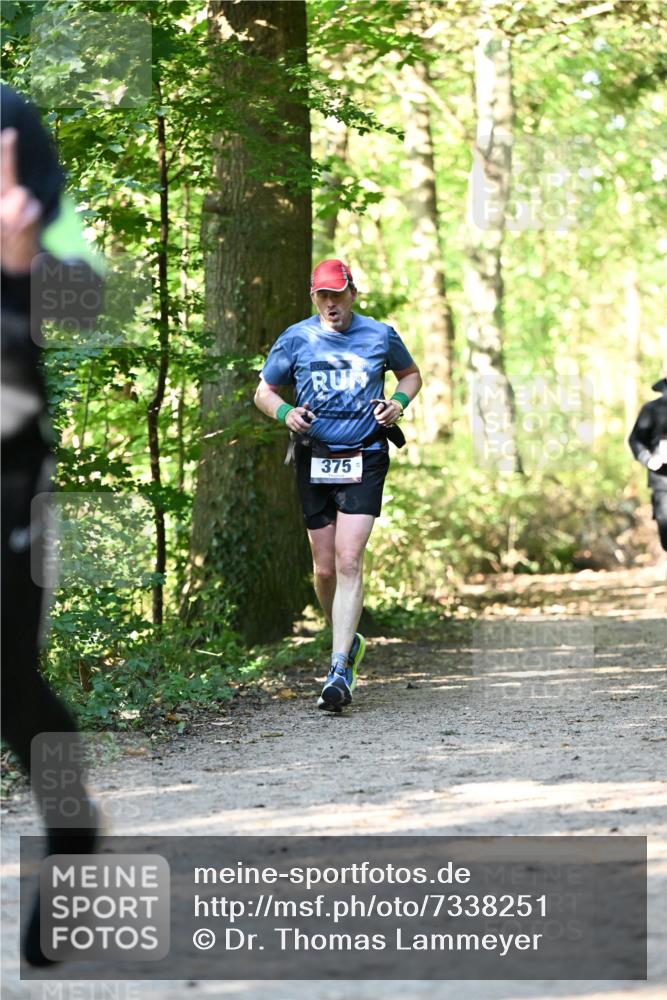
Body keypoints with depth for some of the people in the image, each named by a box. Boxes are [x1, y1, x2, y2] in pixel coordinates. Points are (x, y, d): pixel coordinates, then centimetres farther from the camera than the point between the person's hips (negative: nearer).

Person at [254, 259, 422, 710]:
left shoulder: (381, 336, 2)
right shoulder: (296, 339, 3)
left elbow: (411, 373, 21)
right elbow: (263, 391, 12)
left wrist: (399, 402, 0)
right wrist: (285, 412, -10)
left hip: (365, 459, -2)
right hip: (315, 461, 2)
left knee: (349, 560, -15)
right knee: (325, 568, 7)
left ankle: (340, 671, -19)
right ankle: (349, 642, 34)